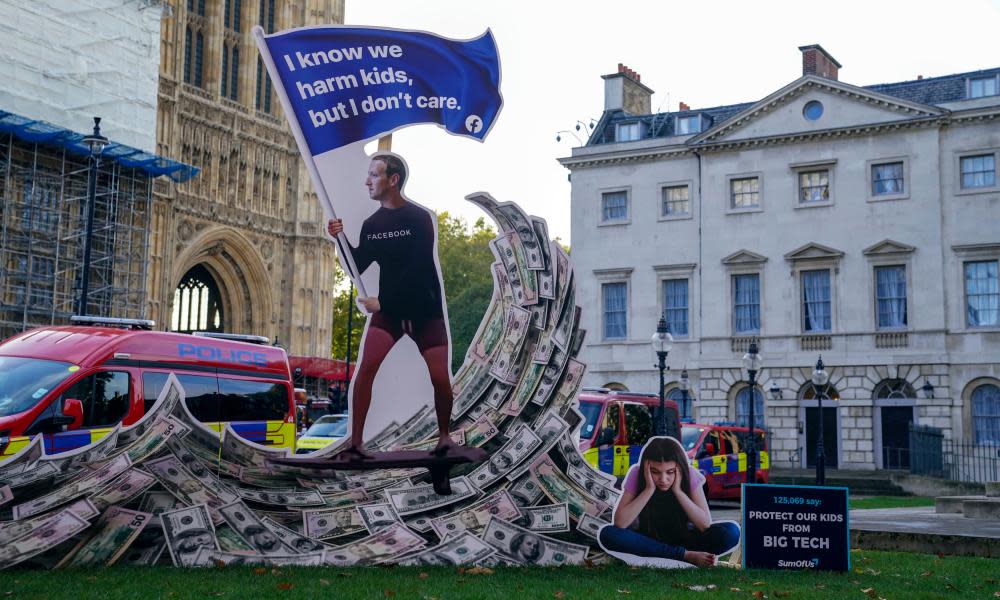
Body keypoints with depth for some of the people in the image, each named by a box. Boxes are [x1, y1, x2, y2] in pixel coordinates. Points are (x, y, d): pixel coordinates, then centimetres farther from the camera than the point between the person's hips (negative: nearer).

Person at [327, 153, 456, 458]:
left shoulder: (419, 218, -11)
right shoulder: (371, 224, 4)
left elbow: (417, 269, -18)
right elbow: (357, 267, 5)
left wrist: (383, 300, -21)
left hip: (425, 309, -3)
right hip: (388, 308, 3)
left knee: (440, 377, -6)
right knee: (365, 367, -16)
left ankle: (444, 436, 20)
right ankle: (355, 442, -10)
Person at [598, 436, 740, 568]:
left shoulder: (690, 475, -18)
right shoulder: (636, 475, -19)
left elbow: (705, 524, -24)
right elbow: (620, 523, -27)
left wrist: (678, 490, -30)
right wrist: (649, 489, -31)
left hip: (683, 538, -1)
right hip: (649, 538, 1)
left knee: (731, 532, -26)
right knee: (607, 534, -32)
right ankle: (686, 555, -29)